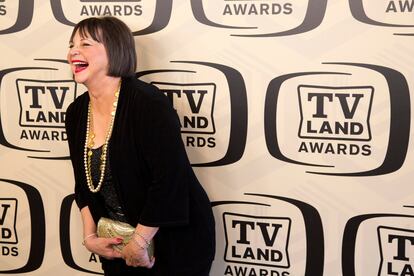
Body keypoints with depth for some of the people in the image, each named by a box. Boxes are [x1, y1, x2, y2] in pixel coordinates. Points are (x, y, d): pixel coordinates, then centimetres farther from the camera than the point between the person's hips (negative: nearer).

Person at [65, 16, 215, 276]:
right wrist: (90, 235, 0)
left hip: (175, 241, -6)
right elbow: (84, 184, 10)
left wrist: (139, 242, -22)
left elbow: (169, 179, -26)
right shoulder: (76, 112, 1)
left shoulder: (148, 102, -22)